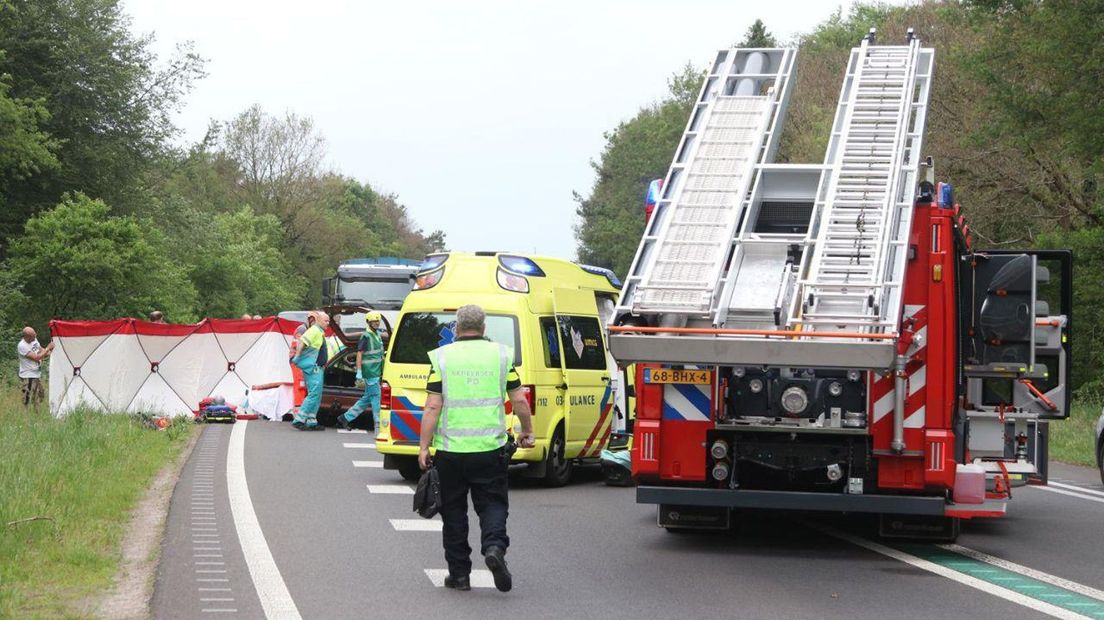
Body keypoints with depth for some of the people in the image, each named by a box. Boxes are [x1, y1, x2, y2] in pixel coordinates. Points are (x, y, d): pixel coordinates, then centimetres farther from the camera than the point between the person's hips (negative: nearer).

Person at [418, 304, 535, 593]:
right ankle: (494, 546, -18)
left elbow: (432, 407, -6)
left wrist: (423, 447, -3)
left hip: (450, 449, 0)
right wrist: (527, 432, 20)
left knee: (454, 509, 11)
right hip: (490, 448, 0)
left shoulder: (442, 357, -2)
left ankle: (459, 573, 14)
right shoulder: (501, 355, 2)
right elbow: (519, 400, 4)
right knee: (492, 503, 9)